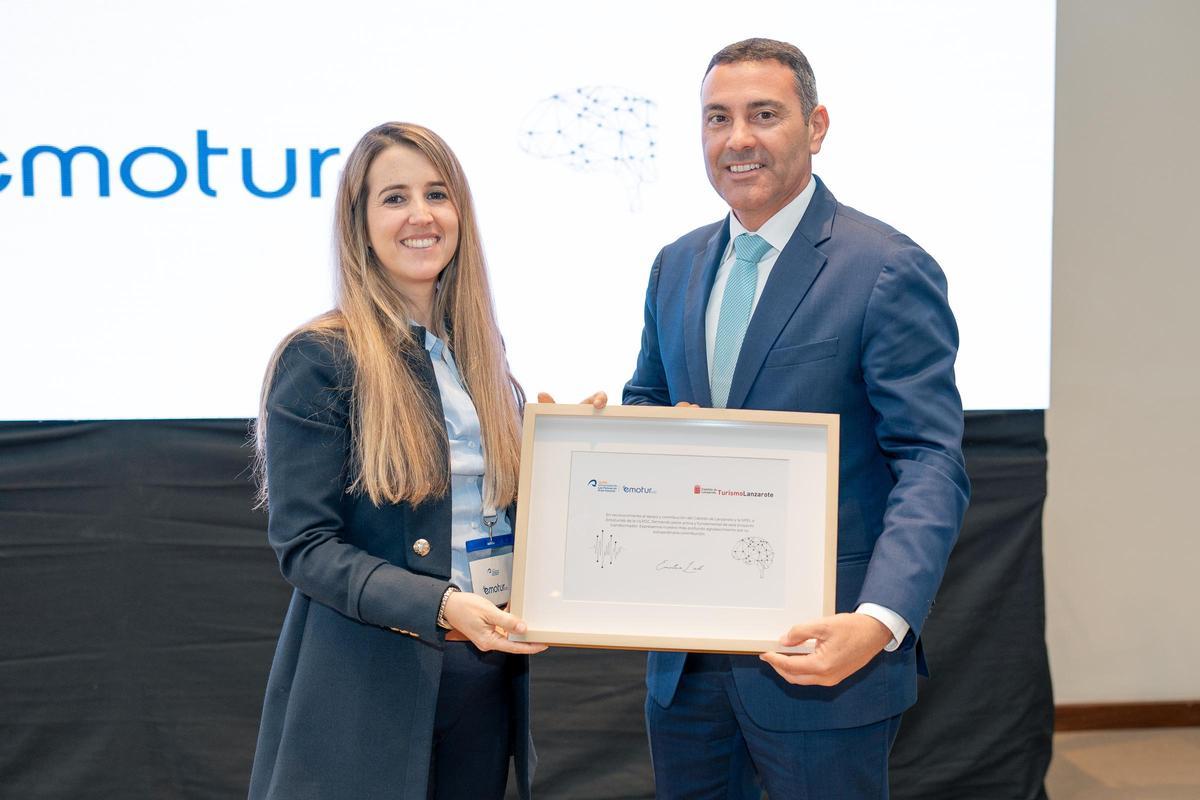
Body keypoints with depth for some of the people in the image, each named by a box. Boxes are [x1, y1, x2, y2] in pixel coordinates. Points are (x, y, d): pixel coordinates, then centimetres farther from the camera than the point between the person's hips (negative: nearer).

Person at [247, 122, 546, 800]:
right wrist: (440, 606, -25)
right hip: (370, 685, -6)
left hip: (490, 673, 6)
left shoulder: (480, 350, 9)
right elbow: (303, 544, -14)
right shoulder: (319, 359, -10)